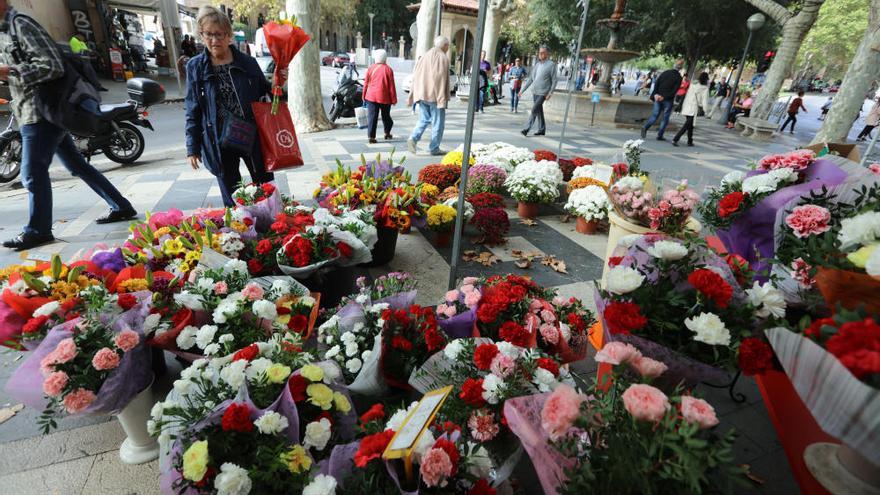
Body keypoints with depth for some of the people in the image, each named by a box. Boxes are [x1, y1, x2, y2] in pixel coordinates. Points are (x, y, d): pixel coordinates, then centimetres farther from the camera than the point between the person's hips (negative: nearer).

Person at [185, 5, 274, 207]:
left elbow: (266, 92, 12)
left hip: (252, 138, 0)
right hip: (219, 143, 0)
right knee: (232, 199, 10)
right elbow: (193, 111, 3)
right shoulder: (195, 67, 1)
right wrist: (192, 147, 1)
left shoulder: (248, 62, 0)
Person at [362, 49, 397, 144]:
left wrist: (364, 95, 16)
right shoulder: (388, 69, -5)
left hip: (371, 96, 1)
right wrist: (394, 99, 2)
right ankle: (387, 133, 31)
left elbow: (366, 83, 5)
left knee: (372, 117, 2)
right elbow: (391, 86, -4)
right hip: (384, 97, -1)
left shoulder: (371, 68, 2)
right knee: (386, 116, 17)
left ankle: (371, 137, -4)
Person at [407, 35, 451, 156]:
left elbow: (415, 77, 11)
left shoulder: (425, 56, 13)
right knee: (437, 122, 4)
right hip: (435, 96, -6)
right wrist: (442, 99, -16)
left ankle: (413, 138, -6)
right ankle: (434, 148, 7)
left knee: (424, 119, 16)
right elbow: (441, 79, -16)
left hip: (422, 95, 6)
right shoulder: (443, 58, -7)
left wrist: (412, 96, 14)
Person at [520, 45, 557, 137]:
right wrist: (522, 90, 12)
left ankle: (527, 129, -14)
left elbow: (554, 80, -6)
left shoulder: (551, 64, -4)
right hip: (534, 91, 6)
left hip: (543, 92, -6)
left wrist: (550, 93, -16)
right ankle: (542, 129, 20)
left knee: (534, 109, -15)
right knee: (539, 110, 11)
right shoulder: (536, 64, 13)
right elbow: (530, 79, 16)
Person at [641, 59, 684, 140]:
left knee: (655, 115, 11)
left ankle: (645, 127, -14)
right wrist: (664, 97, -10)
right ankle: (659, 135, 5)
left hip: (658, 97, 4)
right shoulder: (678, 77, -9)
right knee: (665, 118, 7)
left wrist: (655, 94, -2)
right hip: (668, 100, -4)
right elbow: (674, 90, -14)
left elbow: (656, 83, 0)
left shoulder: (665, 72, 4)